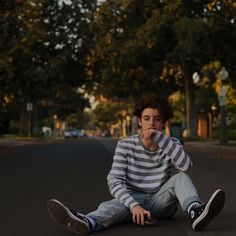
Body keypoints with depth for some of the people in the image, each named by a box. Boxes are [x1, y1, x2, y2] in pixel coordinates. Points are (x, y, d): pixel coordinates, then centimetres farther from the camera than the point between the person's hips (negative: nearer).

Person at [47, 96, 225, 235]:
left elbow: (186, 166, -22)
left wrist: (160, 137, -27)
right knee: (111, 206, -34)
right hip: (133, 199, -1)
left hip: (161, 200, 2)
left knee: (180, 178, -25)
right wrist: (134, 205, -34)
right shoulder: (126, 145, -5)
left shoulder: (171, 144, 0)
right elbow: (115, 182, -16)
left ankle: (196, 213, -55)